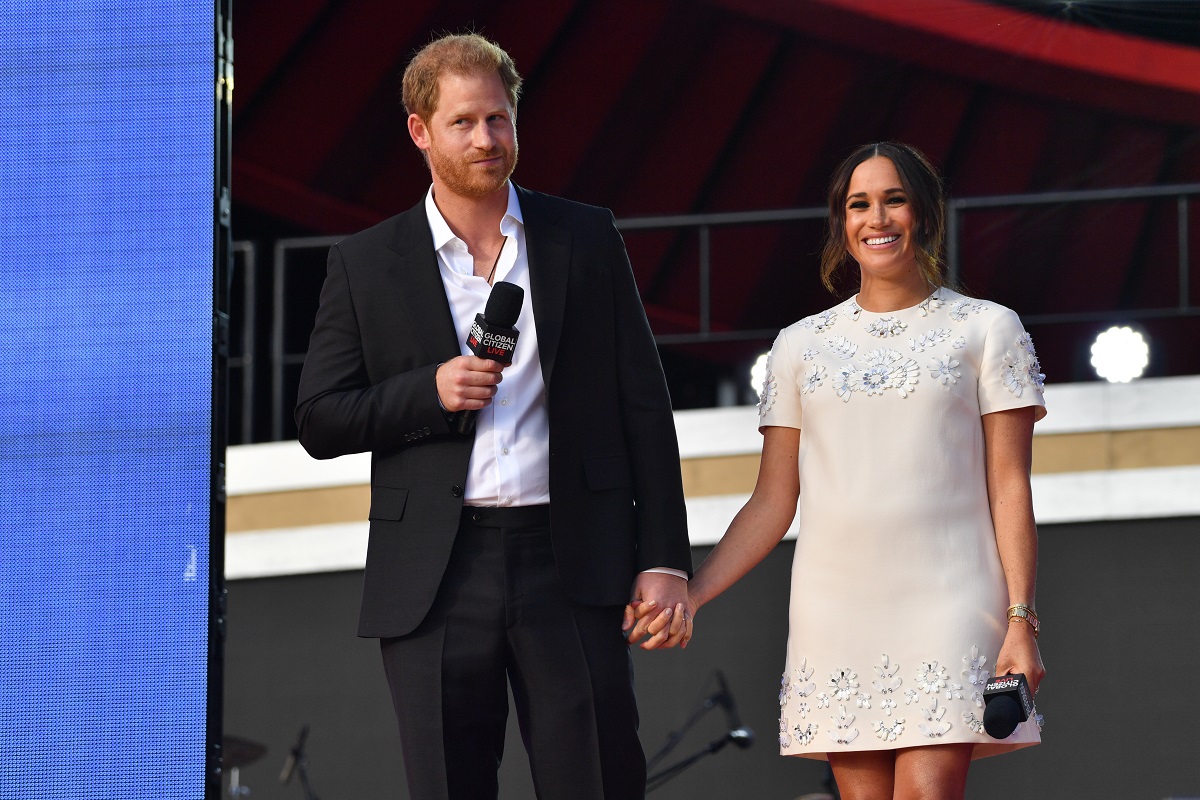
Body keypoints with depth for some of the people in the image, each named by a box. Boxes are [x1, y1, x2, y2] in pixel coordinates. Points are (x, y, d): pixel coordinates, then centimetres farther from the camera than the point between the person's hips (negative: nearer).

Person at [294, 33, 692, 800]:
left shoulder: (586, 239, 9)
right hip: (435, 582, 0)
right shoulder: (367, 264, 8)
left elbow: (643, 406, 8)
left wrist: (663, 559, 1)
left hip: (569, 566, 0)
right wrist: (430, 392, -11)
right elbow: (319, 420, 6)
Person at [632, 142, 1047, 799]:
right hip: (835, 610, 3)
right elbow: (772, 505, 14)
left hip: (946, 604, -3)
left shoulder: (987, 330, 8)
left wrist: (1021, 620, -7)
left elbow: (1010, 490, 3)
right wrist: (691, 593, 1)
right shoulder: (802, 345, 15)